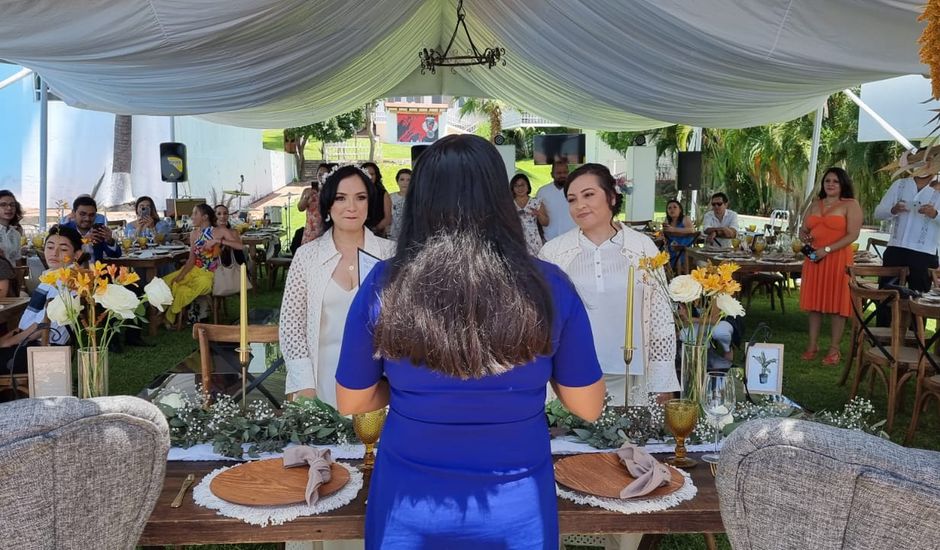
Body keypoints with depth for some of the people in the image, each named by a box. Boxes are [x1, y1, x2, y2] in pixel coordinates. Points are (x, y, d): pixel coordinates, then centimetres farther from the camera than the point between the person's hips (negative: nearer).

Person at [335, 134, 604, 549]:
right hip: (518, 509, 0)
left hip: (411, 509, 1)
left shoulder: (383, 286, -14)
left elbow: (351, 402, -2)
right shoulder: (549, 287, -15)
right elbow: (589, 406, -5)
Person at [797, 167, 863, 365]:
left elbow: (852, 235, -10)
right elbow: (803, 229, 21)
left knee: (836, 304, -2)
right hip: (813, 259, 5)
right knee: (814, 302, 8)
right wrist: (804, 237, -3)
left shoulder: (850, 205, -1)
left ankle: (834, 349, 4)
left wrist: (827, 249, -16)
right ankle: (812, 345, 15)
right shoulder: (815, 204, 16)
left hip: (837, 259, -5)